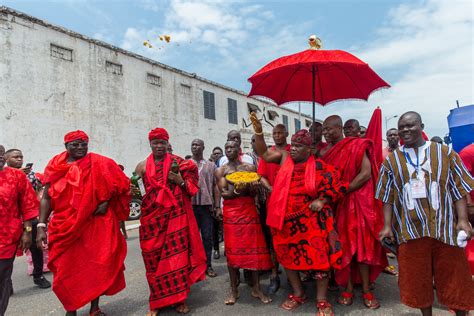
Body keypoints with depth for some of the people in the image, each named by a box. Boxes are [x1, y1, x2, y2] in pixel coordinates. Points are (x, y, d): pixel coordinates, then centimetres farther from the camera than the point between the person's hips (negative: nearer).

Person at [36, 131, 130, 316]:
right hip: (65, 227, 1)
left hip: (96, 225, -1)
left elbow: (119, 183, 5)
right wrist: (41, 226, -2)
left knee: (98, 265, 5)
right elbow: (47, 198, 5)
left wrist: (106, 201, -9)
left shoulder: (99, 164, 0)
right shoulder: (56, 167, 4)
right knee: (67, 270, 7)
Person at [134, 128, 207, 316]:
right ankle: (157, 300, 21)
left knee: (177, 254, 0)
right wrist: (133, 194, -10)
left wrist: (181, 181, -13)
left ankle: (180, 298, 16)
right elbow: (135, 190, 11)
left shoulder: (178, 162, 4)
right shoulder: (142, 166, 7)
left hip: (175, 215, -1)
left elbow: (193, 187, 5)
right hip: (152, 217, 1)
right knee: (154, 257, 5)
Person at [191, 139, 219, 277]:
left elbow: (215, 186, 6)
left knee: (207, 236, 5)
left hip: (206, 205, 0)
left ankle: (208, 265, 17)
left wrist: (217, 206, 0)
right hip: (190, 204, 0)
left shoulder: (211, 165, 8)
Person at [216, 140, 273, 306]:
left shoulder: (249, 167, 7)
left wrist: (235, 191, -21)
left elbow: (254, 192, 0)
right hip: (231, 212, 0)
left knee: (254, 247, 1)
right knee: (232, 249, 2)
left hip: (249, 210, 1)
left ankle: (256, 288, 14)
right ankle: (234, 289, 14)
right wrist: (244, 190, -18)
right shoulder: (221, 170, 6)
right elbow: (223, 194, -4)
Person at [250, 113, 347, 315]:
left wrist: (321, 201, -10)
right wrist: (258, 131, -12)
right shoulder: (285, 159, 1)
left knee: (318, 257, 1)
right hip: (286, 219, 4)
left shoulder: (318, 167, -7)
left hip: (311, 220, -3)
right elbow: (263, 153, 0)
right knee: (289, 257, 14)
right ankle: (298, 294, 35)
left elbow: (337, 186, 0)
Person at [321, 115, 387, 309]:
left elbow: (366, 173, -15)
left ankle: (366, 290, 12)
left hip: (357, 201, -4)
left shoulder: (356, 146, -6)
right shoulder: (326, 152, 9)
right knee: (343, 246, 6)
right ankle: (349, 288, 16)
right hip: (335, 204, 4)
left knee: (361, 244, 1)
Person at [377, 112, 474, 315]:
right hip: (410, 229, 1)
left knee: (454, 276, 9)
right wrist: (387, 226, -2)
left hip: (444, 227, 0)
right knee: (417, 277, 10)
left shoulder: (445, 152, 4)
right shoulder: (391, 160, 5)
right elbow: (388, 198, 4)